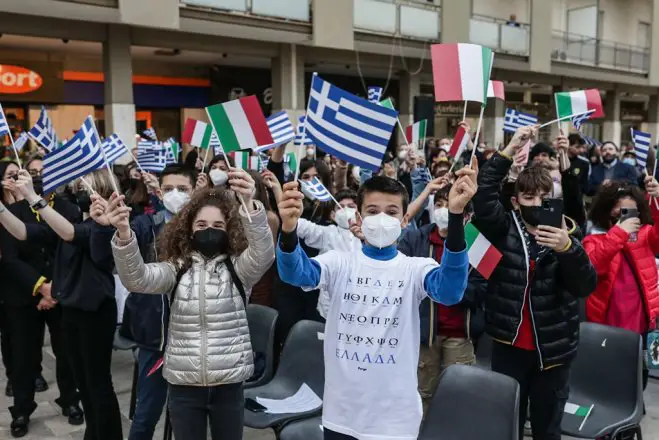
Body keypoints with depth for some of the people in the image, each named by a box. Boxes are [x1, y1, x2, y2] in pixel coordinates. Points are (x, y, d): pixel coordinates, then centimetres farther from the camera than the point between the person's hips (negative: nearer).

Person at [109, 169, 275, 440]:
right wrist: (124, 233, -34)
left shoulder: (239, 268, -2)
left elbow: (264, 253, -23)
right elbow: (137, 279, -15)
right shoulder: (177, 268, 2)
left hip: (229, 383, -1)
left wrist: (249, 204, -41)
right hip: (183, 383, 1)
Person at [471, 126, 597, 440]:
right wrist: (508, 152, -24)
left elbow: (586, 286, -12)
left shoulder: (565, 236, -1)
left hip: (553, 350, 1)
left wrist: (568, 248, -31)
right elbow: (483, 199, -18)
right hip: (509, 345, -1)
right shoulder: (504, 230, -2)